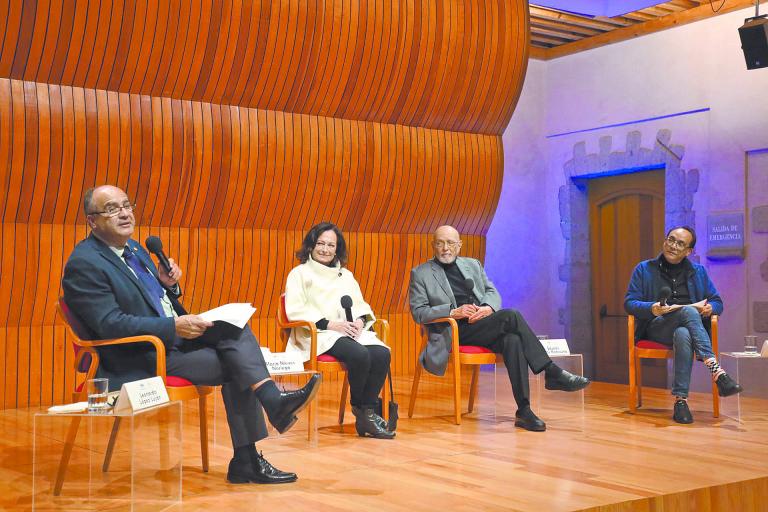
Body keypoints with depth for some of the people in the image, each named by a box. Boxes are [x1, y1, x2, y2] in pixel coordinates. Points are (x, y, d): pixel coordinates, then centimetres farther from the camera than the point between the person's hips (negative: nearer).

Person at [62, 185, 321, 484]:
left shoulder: (133, 247, 15)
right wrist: (173, 326, -27)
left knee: (234, 328, -16)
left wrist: (169, 284, -1)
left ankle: (274, 402, -23)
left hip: (172, 337, 8)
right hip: (139, 362, -8)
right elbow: (110, 324, -22)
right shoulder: (84, 264, -13)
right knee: (234, 365, -18)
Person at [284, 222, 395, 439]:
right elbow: (295, 311, -6)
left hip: (351, 332, 6)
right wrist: (329, 324, -16)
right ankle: (358, 409, -8)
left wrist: (360, 320, -6)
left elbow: (360, 305, 20)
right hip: (318, 334, -5)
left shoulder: (346, 275, 26)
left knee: (382, 353, -25)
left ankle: (367, 413, -18)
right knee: (360, 355, -33)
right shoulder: (299, 273, 7)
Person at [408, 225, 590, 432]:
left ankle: (523, 411, -32)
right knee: (511, 316, -27)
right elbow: (418, 313, -2)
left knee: (513, 340, -31)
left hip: (484, 322, 5)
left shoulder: (472, 264, 23)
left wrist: (488, 308, -6)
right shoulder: (421, 274, 8)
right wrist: (452, 312, -16)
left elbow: (493, 293, 19)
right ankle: (552, 373, -23)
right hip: (455, 332, -5)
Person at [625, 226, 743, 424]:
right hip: (657, 327, -2)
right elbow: (629, 303, 3)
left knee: (683, 334, -38)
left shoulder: (698, 271, 20)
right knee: (689, 312, -36)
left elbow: (717, 301, 18)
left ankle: (680, 400, -42)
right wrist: (651, 308, -18)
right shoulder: (644, 269, 12)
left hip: (688, 327, 2)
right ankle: (716, 371, -48)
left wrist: (711, 308, -8)